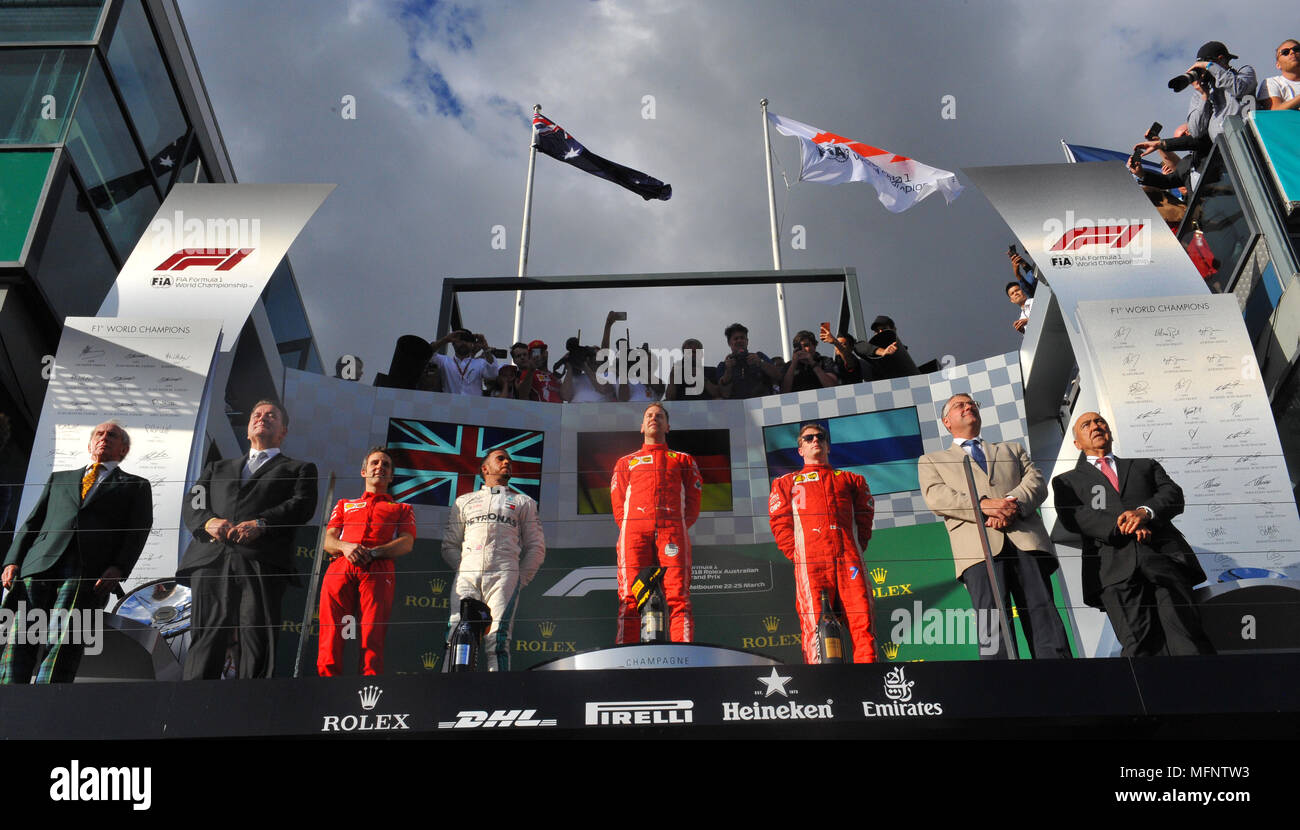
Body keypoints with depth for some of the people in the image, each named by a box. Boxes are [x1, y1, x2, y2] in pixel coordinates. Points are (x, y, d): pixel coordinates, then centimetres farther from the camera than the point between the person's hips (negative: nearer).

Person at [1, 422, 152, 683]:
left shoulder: (136, 486, 22)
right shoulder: (59, 479, 32)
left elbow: (137, 532, 8)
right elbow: (32, 522, 23)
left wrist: (118, 568, -9)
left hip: (88, 572, -3)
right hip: (40, 564, 3)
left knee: (63, 642, -22)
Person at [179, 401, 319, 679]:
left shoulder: (299, 469, 24)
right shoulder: (218, 468, 34)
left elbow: (302, 506, 5)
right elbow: (191, 505, 20)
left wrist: (260, 524, -13)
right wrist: (209, 522, -5)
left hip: (262, 562, -2)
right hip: (211, 559, 3)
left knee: (258, 642, -13)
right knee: (206, 637, -9)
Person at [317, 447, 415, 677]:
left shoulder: (402, 509, 29)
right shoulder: (344, 504, 35)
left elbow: (407, 543, 11)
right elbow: (327, 540, 21)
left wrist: (372, 552, -7)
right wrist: (345, 547, -4)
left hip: (377, 571, -2)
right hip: (340, 567, 2)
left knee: (372, 638, -18)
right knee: (331, 634, -16)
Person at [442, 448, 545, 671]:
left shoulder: (524, 502, 24)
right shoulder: (464, 501, 28)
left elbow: (536, 547, 17)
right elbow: (449, 545, 23)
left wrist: (520, 579, 4)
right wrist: (462, 569, 6)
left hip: (504, 576, -1)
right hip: (467, 576, 1)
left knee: (498, 640, -15)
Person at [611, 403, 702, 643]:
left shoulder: (684, 461, 27)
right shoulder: (626, 463, 29)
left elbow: (694, 500, 16)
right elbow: (618, 504, 19)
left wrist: (679, 528, 2)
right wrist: (629, 530, 3)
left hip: (673, 531, 0)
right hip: (634, 531, 1)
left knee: (678, 595, -14)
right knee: (630, 596, -12)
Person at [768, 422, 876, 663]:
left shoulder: (851, 480, 28)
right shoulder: (786, 483, 24)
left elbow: (865, 517, 19)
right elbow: (780, 523, 13)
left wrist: (856, 549, 4)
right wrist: (797, 556, 0)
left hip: (849, 558, 1)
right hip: (810, 562, -1)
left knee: (862, 621, -11)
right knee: (814, 624, -12)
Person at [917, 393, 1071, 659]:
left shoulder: (1012, 450, 34)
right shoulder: (931, 461, 27)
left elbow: (1036, 482, 16)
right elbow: (936, 497, 6)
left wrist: (1013, 502, -8)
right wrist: (983, 505, -10)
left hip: (1025, 538, 2)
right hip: (979, 545, -2)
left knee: (1043, 614, -12)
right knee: (992, 619, -18)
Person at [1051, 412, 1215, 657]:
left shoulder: (1146, 466, 33)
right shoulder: (1068, 481, 26)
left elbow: (1174, 494, 16)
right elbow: (1072, 516, 6)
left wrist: (1145, 512, -6)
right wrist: (1120, 526, -9)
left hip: (1162, 554, 2)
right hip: (1115, 566, -1)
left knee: (1186, 634, -17)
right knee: (1138, 643, -18)